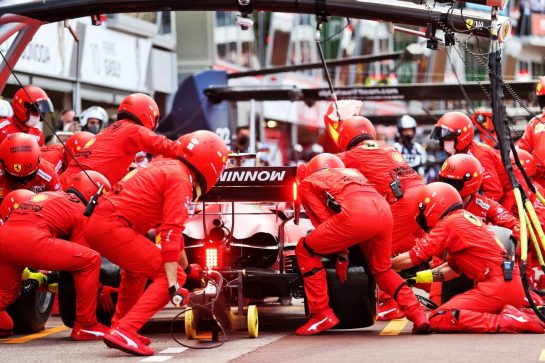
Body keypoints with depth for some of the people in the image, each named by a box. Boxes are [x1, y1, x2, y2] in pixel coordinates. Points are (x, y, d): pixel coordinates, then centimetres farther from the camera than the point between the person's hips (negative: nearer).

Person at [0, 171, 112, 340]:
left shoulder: (46, 195, 35)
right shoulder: (81, 211, 15)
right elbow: (80, 256, 16)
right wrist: (100, 291, 29)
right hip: (31, 240, -7)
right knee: (91, 260, 6)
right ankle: (85, 325, 8)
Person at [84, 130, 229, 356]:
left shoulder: (166, 167, 21)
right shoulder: (181, 180, -7)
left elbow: (171, 226, 32)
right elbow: (171, 233, -16)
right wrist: (174, 284, -17)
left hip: (96, 221, 10)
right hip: (113, 227, -10)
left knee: (137, 268, 35)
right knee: (169, 276, -7)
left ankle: (119, 328, 35)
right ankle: (124, 332, -16)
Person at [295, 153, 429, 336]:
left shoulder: (307, 183, 27)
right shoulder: (353, 172, 42)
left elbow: (324, 219, 17)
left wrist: (342, 254, 22)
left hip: (356, 214, -6)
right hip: (384, 210, 6)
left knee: (305, 251, 14)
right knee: (381, 269, 29)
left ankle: (322, 314, 9)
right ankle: (418, 315, 16)